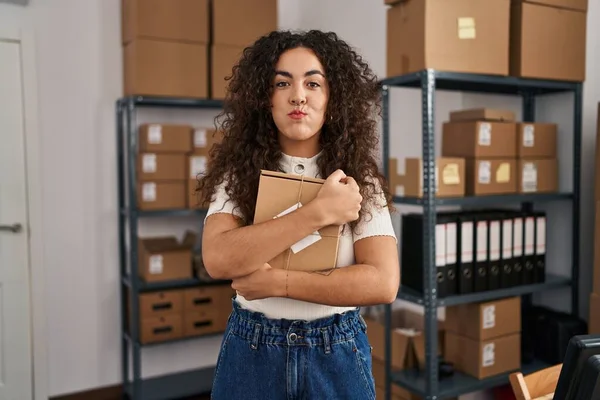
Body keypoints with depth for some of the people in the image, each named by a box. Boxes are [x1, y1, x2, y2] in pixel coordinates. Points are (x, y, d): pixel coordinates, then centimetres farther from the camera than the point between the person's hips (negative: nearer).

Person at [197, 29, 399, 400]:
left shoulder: (359, 179, -6)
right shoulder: (240, 174, -5)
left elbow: (383, 283, -16)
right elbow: (218, 259, -21)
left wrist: (279, 281, -20)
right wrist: (319, 211, -24)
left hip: (338, 356, 0)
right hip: (252, 354, 1)